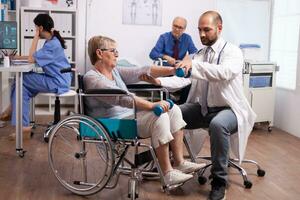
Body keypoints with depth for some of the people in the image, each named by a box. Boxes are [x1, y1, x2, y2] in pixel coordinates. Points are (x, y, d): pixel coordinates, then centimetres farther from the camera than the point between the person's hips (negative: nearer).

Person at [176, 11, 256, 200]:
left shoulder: (232, 51, -8)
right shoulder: (200, 54, 11)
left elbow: (224, 72, -30)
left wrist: (193, 64, -42)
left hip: (228, 109, -6)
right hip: (202, 107, 6)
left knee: (217, 125, -37)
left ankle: (219, 181, -19)